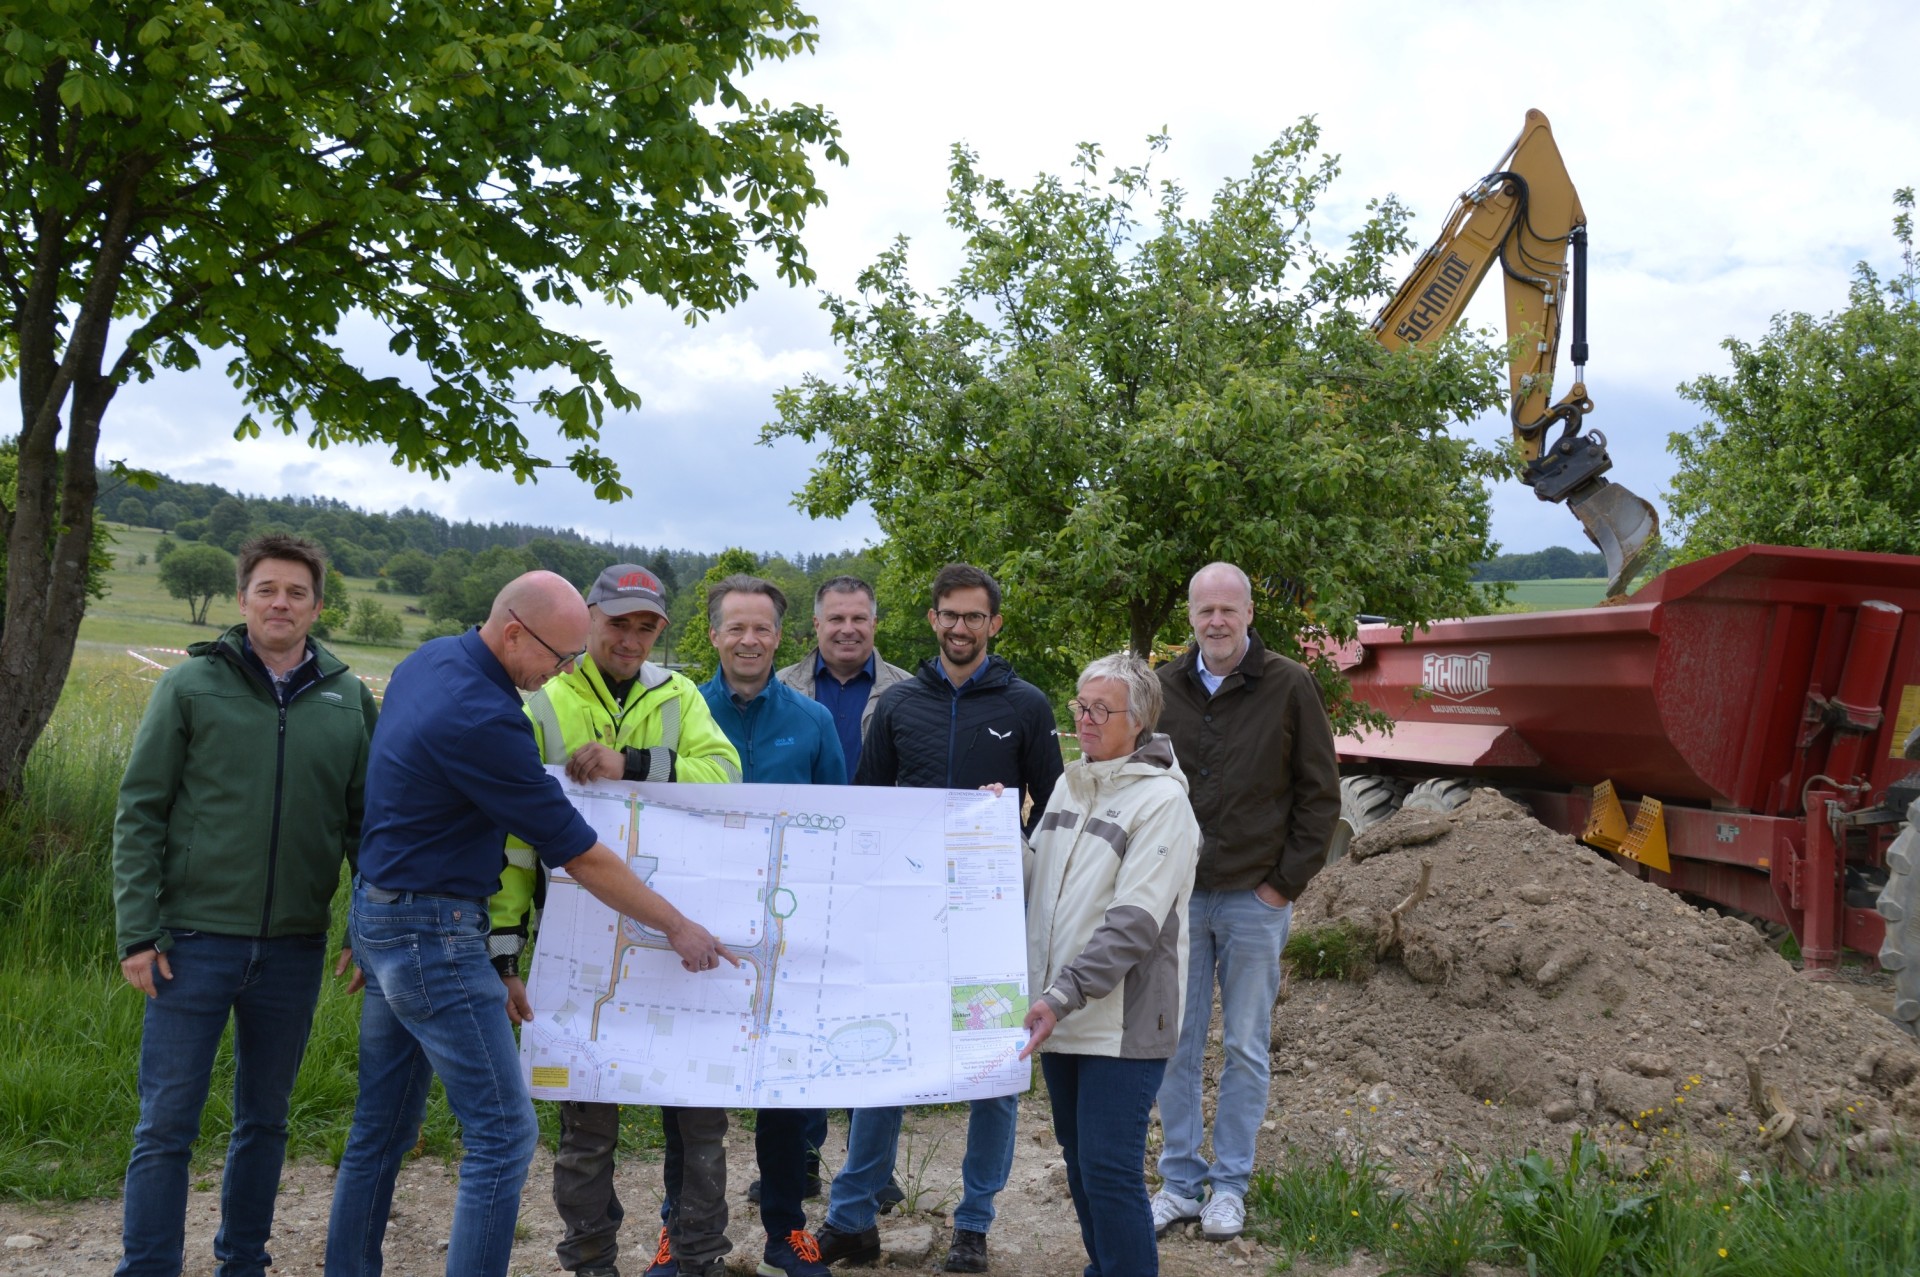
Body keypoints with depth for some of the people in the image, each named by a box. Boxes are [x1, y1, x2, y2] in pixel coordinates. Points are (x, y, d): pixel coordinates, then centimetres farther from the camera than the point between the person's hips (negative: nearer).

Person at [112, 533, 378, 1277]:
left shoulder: (349, 700, 5)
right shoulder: (192, 686, -1)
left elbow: (363, 823, 9)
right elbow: (139, 813, -2)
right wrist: (137, 933, -8)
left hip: (295, 947, 3)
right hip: (196, 938, -2)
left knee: (264, 1121, 14)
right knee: (166, 1124, 1)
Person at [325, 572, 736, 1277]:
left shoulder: (430, 658, 5)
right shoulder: (481, 720, -25)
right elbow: (580, 855, -19)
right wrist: (679, 928, -9)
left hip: (380, 912, 10)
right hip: (432, 933, -10)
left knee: (383, 1129, 17)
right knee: (503, 1134, -5)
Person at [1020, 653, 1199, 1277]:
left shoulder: (1161, 799, -13)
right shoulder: (1070, 784, 11)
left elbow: (1133, 922, -21)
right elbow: (1038, 883, 17)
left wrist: (1063, 994, -25)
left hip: (1122, 1022, -8)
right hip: (1060, 1014, 8)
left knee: (1110, 1172, -7)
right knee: (1079, 1160, 18)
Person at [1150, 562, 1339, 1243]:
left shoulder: (1289, 686, -3)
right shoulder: (1163, 689, 4)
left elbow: (1320, 791, 0)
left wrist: (1288, 880, -4)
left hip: (1255, 899, -2)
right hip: (1178, 895, 2)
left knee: (1246, 1047, 7)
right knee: (1176, 1045, 7)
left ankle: (1230, 1185, 19)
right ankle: (1181, 1181, 20)